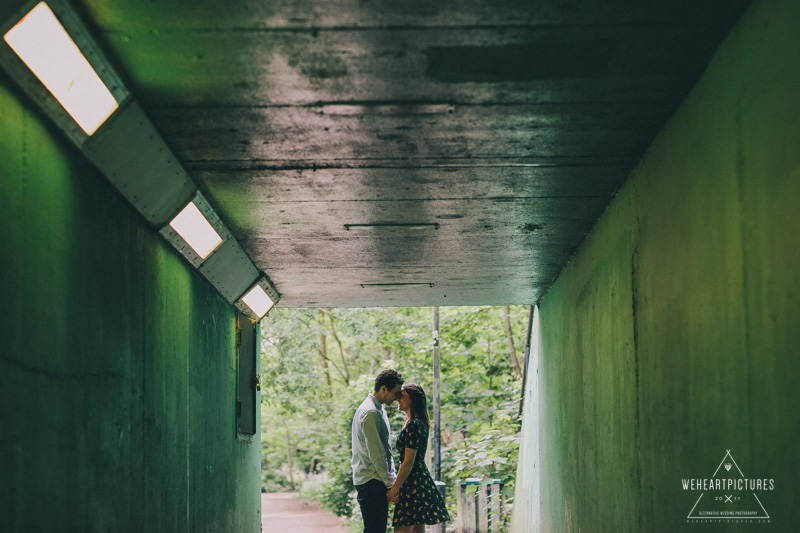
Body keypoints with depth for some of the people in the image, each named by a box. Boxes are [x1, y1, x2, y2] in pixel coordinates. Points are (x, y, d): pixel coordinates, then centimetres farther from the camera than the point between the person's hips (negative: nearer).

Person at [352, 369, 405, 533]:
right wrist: (390, 483, -14)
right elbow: (376, 454, -18)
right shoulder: (370, 413, -15)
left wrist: (392, 479, 16)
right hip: (372, 482, -10)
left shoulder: (378, 410, 18)